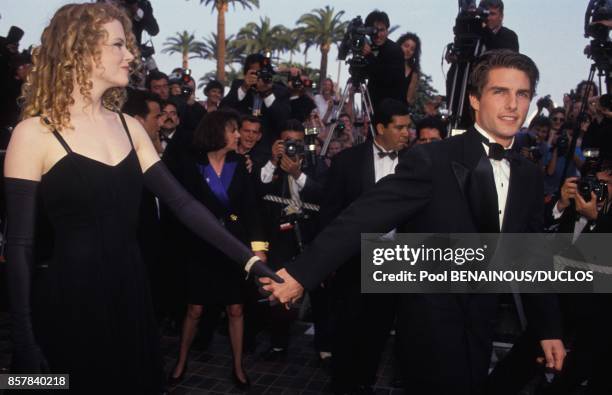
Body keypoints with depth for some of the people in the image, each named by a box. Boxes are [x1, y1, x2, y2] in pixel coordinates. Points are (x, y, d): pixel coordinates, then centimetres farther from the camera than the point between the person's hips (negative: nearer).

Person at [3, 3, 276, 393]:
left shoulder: (129, 126, 5)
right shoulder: (34, 133, -11)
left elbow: (182, 202, -1)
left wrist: (249, 258, -8)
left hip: (129, 291, 5)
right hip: (69, 299, -5)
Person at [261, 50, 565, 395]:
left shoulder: (530, 176, 4)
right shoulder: (431, 160, -17)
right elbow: (367, 217, -25)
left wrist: (549, 328, 11)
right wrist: (302, 273, -31)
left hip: (481, 326, 6)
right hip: (432, 324, -6)